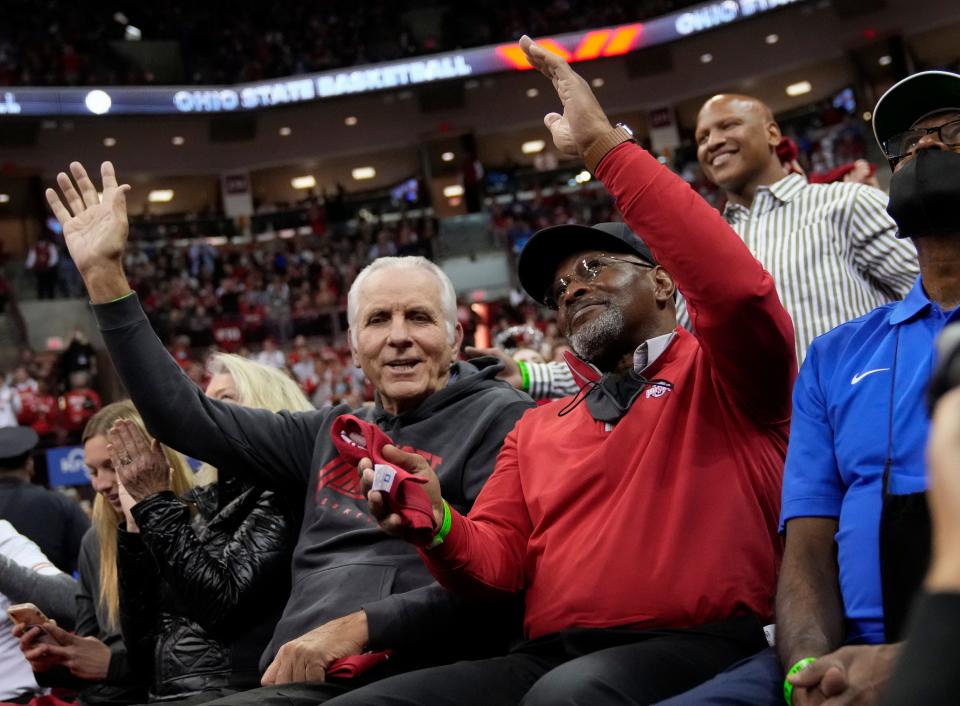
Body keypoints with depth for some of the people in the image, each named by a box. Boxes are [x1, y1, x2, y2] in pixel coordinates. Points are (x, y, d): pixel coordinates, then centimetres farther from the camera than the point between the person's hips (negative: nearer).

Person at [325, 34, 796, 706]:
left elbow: (736, 286, -16)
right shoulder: (535, 428, 25)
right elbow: (496, 564, 16)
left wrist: (604, 145, -13)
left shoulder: (719, 375, 8)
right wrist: (437, 524, -8)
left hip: (692, 650, -5)